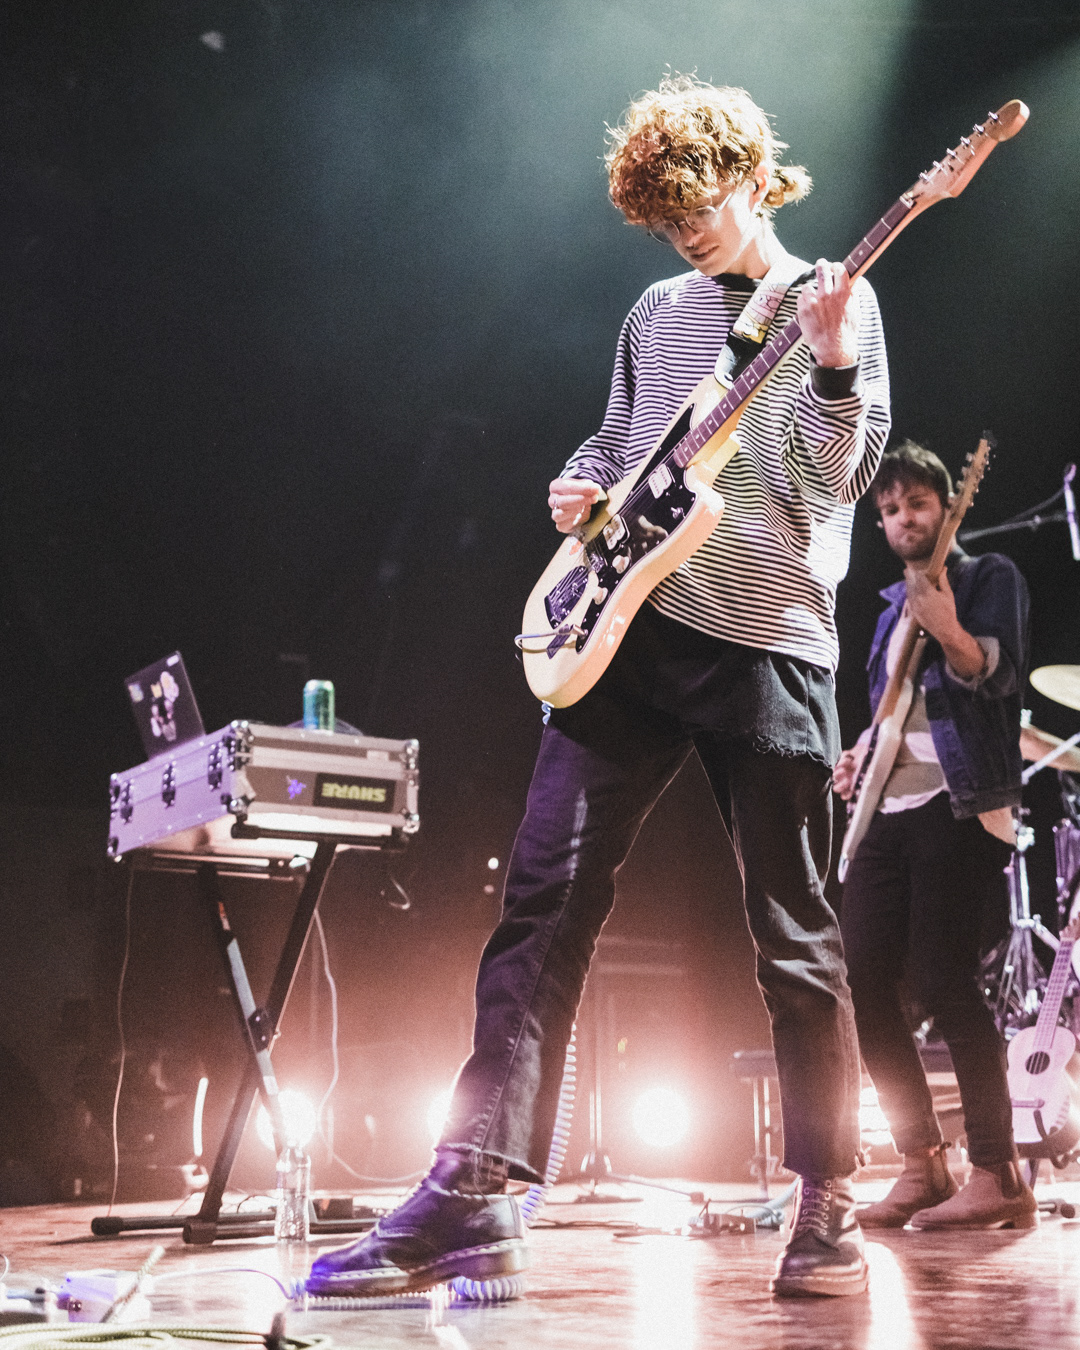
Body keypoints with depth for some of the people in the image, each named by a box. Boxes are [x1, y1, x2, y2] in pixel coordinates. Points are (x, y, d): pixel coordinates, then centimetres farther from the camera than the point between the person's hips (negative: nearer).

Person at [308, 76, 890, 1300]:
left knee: (794, 933, 2)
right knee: (547, 896, -6)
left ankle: (828, 1209, 15)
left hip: (769, 645, -4)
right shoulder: (657, 313, 19)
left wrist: (832, 370, -23)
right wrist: (581, 490, 5)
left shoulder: (836, 299, 5)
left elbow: (847, 474, -5)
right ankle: (474, 1196, -5)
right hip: (631, 625, 4)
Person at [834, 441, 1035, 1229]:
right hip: (890, 808, 8)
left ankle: (998, 1178, -8)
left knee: (944, 981, -15)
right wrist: (862, 752, 11)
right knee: (863, 982, 1)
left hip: (960, 804, -8)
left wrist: (948, 632, -31)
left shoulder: (989, 577, 3)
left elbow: (1002, 673, -13)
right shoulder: (894, 604, 23)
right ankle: (924, 1168, 9)